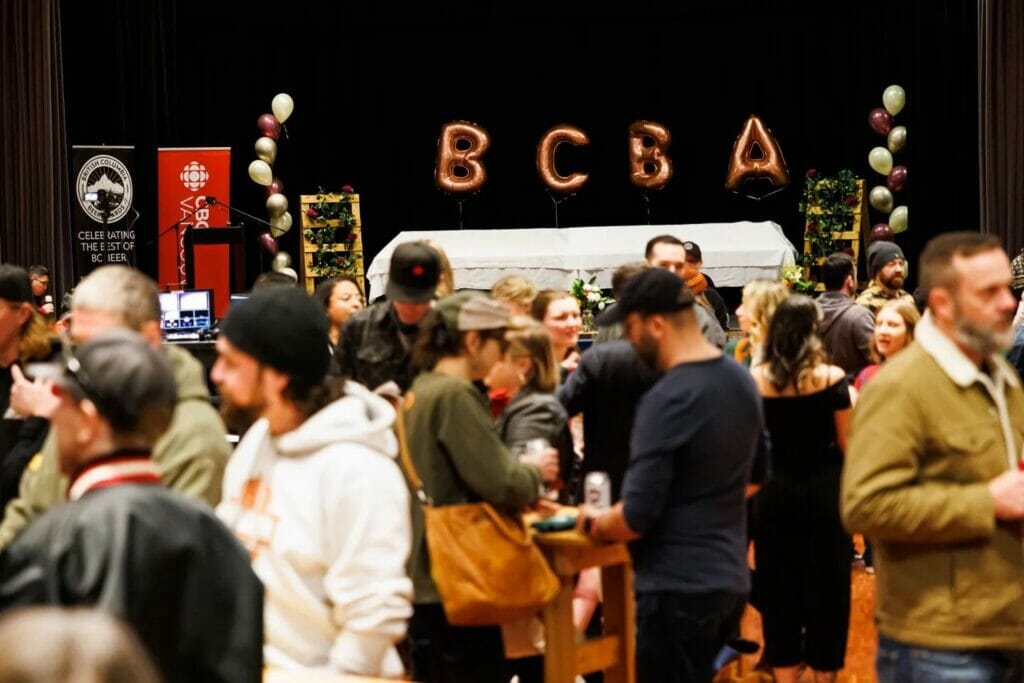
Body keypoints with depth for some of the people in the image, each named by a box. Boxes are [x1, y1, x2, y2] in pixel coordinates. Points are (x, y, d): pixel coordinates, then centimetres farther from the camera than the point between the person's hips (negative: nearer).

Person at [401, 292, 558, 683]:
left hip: (422, 577, 9)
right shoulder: (456, 395, -17)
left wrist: (520, 472, 8)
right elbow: (500, 483, -19)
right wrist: (535, 471, 1)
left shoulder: (420, 390, 10)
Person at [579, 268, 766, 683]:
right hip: (730, 579, 9)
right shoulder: (742, 381, 7)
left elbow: (637, 517, -21)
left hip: (678, 589, -9)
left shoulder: (666, 400, -21)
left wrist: (594, 524, -3)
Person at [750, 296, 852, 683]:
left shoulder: (755, 379, -6)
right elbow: (847, 444, -6)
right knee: (825, 582, 10)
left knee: (778, 582, 12)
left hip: (774, 493, 2)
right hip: (823, 491, -2)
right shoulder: (831, 378, -11)